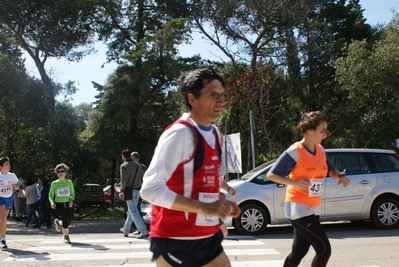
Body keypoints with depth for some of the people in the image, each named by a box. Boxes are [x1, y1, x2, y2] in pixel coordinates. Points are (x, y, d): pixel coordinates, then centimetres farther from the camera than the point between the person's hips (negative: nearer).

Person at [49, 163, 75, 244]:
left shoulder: (69, 182, 4)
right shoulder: (54, 184, 0)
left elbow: (72, 193, 13)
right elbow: (50, 195, 4)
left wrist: (71, 200, -6)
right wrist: (52, 202, -15)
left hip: (68, 205, 3)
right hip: (58, 205, -3)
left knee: (68, 221, 4)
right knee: (65, 220, -19)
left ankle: (58, 222, 40)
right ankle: (66, 237, 5)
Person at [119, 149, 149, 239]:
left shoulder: (124, 166, -9)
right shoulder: (138, 165, 11)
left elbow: (124, 180, -17)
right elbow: (142, 179, 9)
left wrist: (122, 191, -8)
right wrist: (140, 188, 16)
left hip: (129, 191, -7)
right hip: (137, 191, 7)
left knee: (134, 212, -8)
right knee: (131, 211, 18)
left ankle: (144, 231, -16)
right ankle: (125, 230, 31)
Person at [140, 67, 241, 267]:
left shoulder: (214, 133, 9)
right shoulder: (179, 133, -18)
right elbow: (150, 189, -26)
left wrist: (221, 205, 5)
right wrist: (205, 207, -30)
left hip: (208, 238, 8)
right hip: (176, 241, -8)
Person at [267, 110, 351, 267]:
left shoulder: (320, 150, 6)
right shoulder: (295, 151, -15)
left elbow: (331, 171, 19)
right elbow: (271, 174, -14)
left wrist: (340, 176, -3)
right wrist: (296, 182, -25)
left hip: (311, 209, 8)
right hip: (298, 208, -8)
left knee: (299, 252, 13)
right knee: (324, 249, -9)